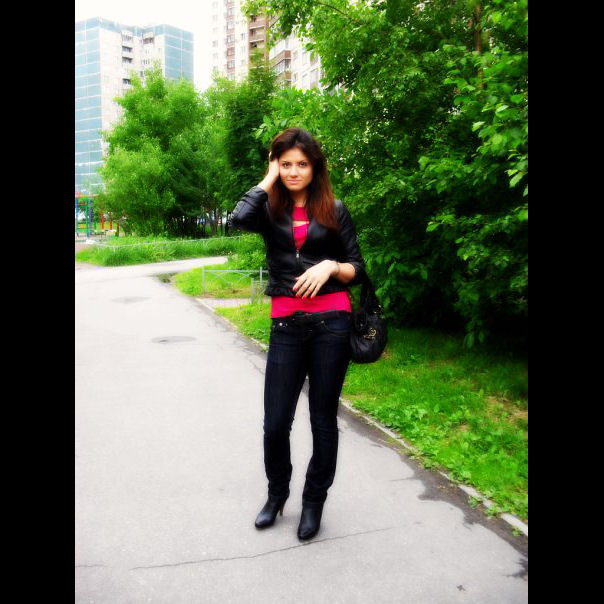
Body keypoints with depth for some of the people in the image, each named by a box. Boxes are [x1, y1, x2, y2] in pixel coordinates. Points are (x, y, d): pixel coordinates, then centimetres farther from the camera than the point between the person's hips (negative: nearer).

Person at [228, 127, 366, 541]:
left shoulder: (334, 210, 6)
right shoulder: (270, 209, 7)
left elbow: (357, 270, 7)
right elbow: (239, 219, -17)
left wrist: (330, 266, -14)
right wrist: (268, 180, -3)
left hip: (330, 322, 0)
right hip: (286, 325, 1)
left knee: (323, 419, 8)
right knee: (276, 423, 3)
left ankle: (314, 502, 29)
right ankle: (277, 493, 32)